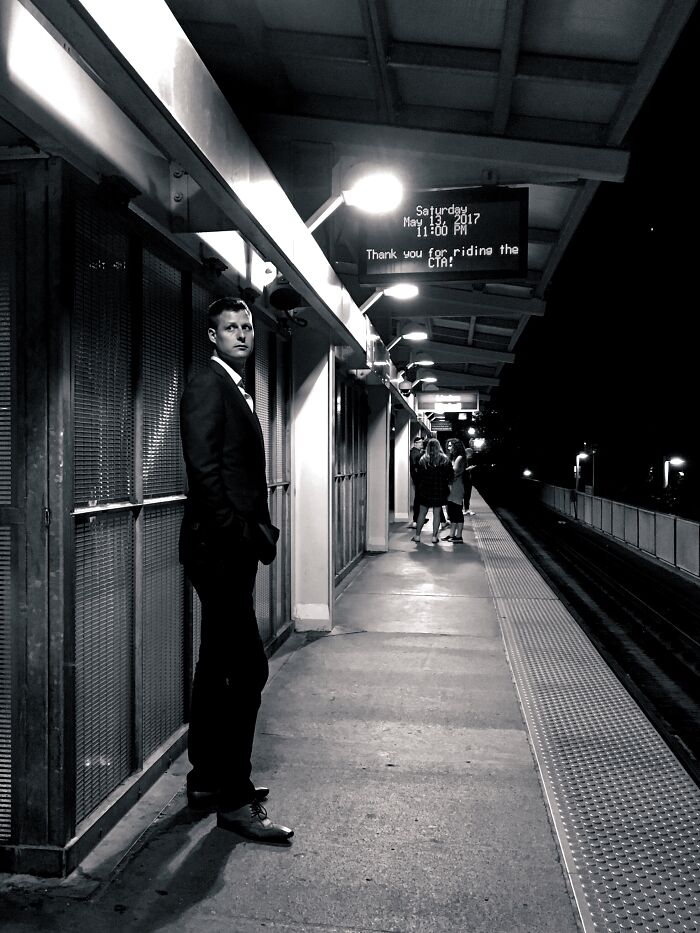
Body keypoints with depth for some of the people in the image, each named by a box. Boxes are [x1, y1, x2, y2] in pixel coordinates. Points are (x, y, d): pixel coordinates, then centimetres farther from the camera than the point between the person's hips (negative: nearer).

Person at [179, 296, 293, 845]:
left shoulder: (237, 391, 20)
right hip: (219, 547, -10)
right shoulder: (207, 386, -9)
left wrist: (258, 529, 8)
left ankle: (207, 780, 28)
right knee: (248, 666, -8)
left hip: (232, 550, 10)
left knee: (217, 666, 15)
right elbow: (204, 469, -19)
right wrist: (238, 533, -18)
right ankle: (234, 798, 2)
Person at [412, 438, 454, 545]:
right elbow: (451, 475, -4)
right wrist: (445, 484, 11)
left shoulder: (423, 460, -4)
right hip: (439, 491, 0)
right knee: (437, 514, 6)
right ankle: (434, 537, 8)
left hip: (425, 491, 0)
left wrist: (419, 487, 10)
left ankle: (417, 536, 12)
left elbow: (419, 476, -2)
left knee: (422, 513, 9)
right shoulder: (444, 460, -5)